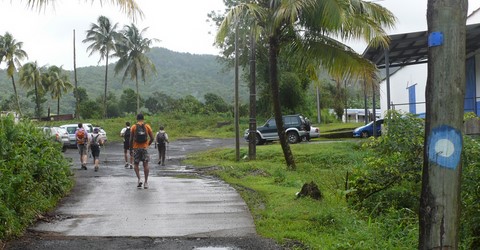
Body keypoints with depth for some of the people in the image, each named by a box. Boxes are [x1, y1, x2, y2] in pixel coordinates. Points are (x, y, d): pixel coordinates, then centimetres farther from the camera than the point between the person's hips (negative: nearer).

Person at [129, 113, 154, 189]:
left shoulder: (133, 127, -2)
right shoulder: (147, 126, 2)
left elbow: (131, 139, -4)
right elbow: (152, 138, 1)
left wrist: (131, 146, 11)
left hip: (136, 148, -1)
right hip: (145, 148, 1)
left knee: (136, 164, 11)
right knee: (145, 165, 3)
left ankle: (139, 179, -6)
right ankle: (146, 182, 2)